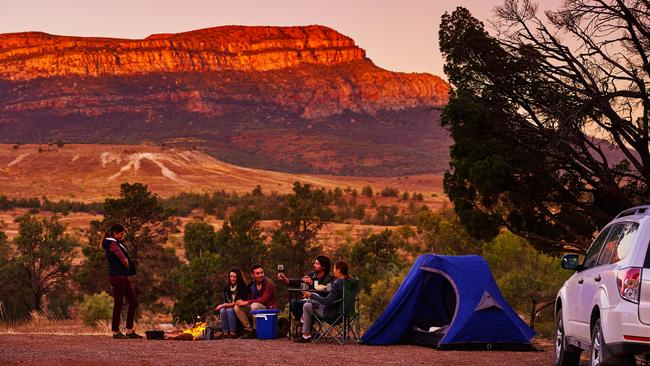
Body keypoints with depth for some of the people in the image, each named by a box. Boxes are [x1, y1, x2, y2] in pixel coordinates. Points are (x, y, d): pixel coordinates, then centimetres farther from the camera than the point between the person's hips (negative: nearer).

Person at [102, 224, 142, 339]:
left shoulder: (116, 243, 17)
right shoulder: (112, 244, -13)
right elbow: (124, 260, -18)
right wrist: (128, 269, -1)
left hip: (123, 277, 10)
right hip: (117, 277, -10)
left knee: (133, 302, 9)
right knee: (118, 303, -4)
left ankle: (130, 331, 12)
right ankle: (116, 332, 3)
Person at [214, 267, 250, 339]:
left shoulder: (243, 287, -11)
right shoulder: (226, 287, 7)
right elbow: (225, 300, 12)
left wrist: (224, 305, -19)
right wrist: (223, 306, -14)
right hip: (229, 306, 5)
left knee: (229, 310, -34)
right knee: (222, 310, -28)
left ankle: (233, 333, -33)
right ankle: (225, 332, -30)